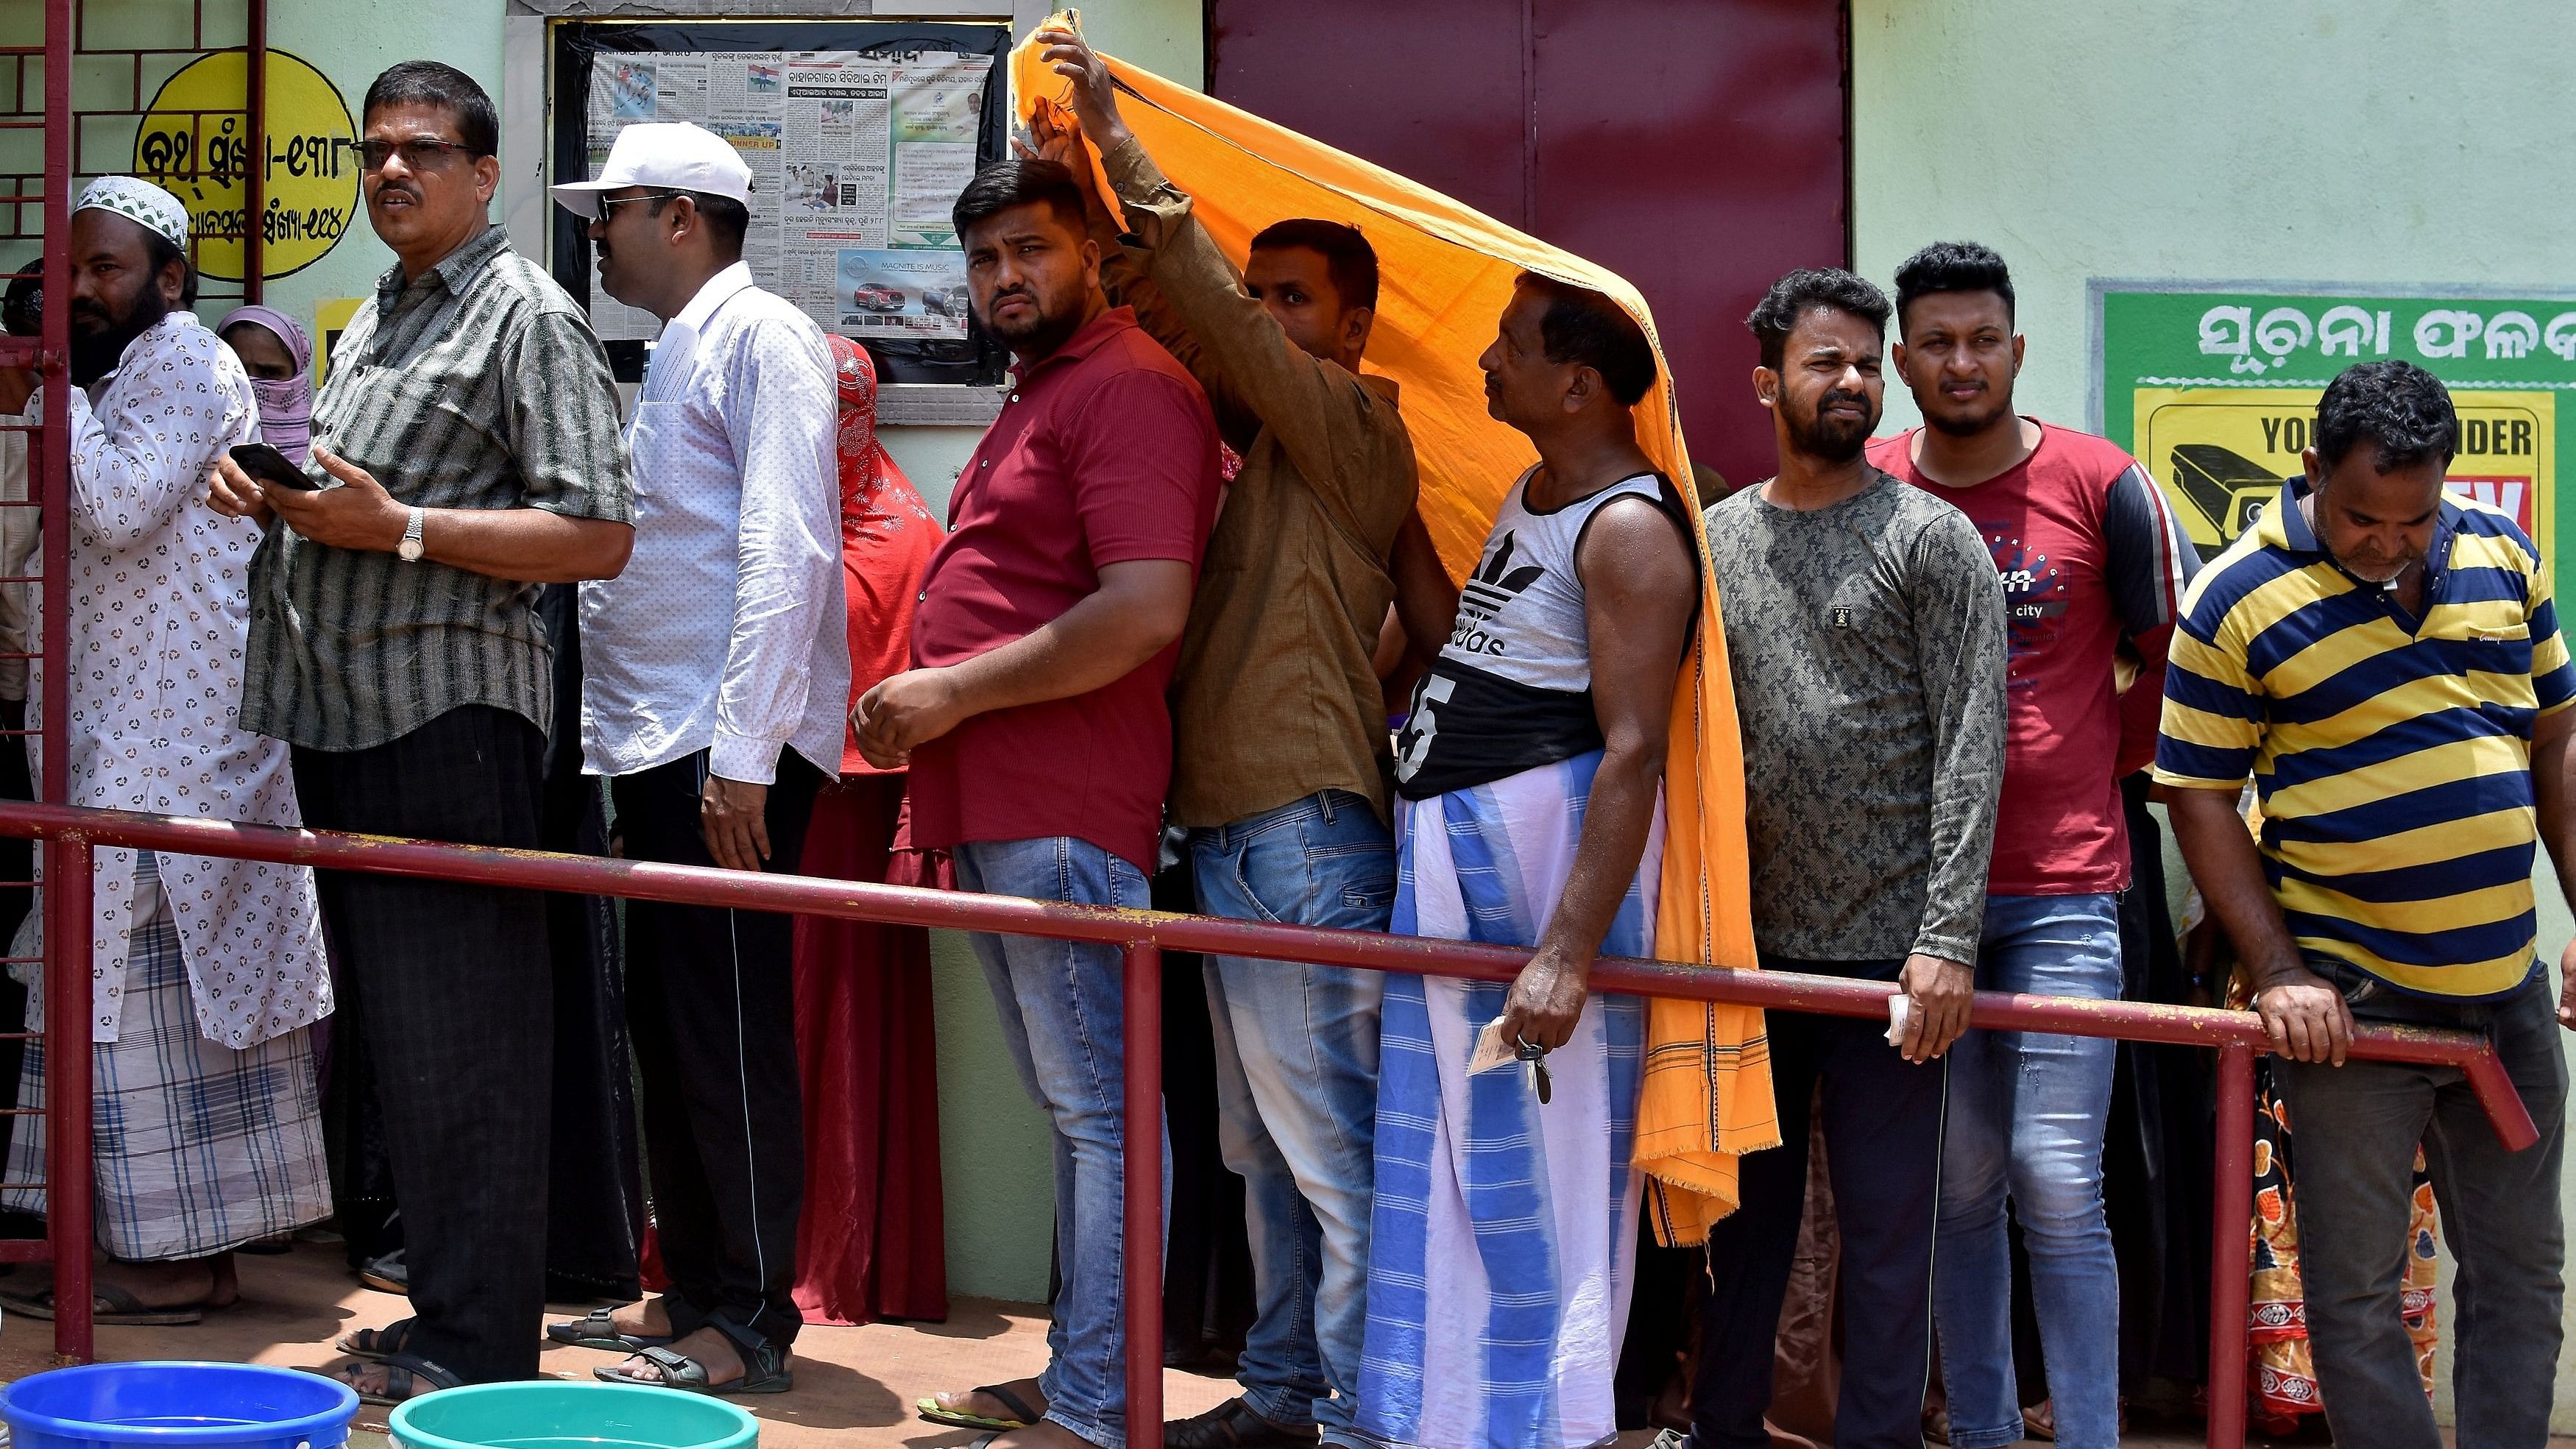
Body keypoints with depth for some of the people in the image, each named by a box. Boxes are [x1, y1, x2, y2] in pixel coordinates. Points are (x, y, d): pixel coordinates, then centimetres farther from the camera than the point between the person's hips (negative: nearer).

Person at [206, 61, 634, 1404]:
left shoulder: (527, 316, -6)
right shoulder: (369, 323, 21)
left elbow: (597, 536, -14)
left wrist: (395, 526, -20)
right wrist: (271, 492, 8)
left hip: (447, 719, -9)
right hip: (340, 723, 9)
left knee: (461, 1051, -6)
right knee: (394, 1034, 12)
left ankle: (480, 1347, -2)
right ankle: (439, 1306, 20)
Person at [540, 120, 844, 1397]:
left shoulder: (760, 336, -8)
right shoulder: (673, 355, 22)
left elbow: (786, 551, -17)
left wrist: (742, 753, -22)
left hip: (728, 749, -10)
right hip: (655, 744, 10)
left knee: (730, 1034, -6)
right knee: (665, 1026, 13)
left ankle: (750, 1325, 0)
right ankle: (691, 1292, 22)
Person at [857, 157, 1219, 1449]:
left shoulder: (1128, 387, -10)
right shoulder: (1032, 401, 23)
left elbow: (1144, 612, -22)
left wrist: (953, 694, -16)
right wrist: (928, 767, 21)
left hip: (1063, 817, -11)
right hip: (996, 812, 11)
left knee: (1097, 1108, -8)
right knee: (1070, 1107, 14)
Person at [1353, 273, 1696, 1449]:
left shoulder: (1629, 531, -15)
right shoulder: (1530, 496, 15)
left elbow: (1633, 753, -22)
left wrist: (1567, 953, -27)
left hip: (1550, 855, -10)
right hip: (1444, 859, 10)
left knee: (1536, 1177, -4)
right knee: (1428, 1163, 13)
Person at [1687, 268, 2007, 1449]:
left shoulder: (1932, 539, -2)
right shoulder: (1711, 542, 10)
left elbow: (1971, 748, -8)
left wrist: (1947, 939, -16)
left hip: (1886, 950, -4)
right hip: (1744, 945, 4)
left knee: (1886, 1223, 2)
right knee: (1745, 1208, 14)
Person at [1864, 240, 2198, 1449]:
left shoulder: (2103, 487, -2)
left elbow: (2177, 656, 10)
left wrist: (2102, 767, 11)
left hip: (2060, 892, -2)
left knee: (2056, 1183, -8)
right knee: (1956, 1186, 7)